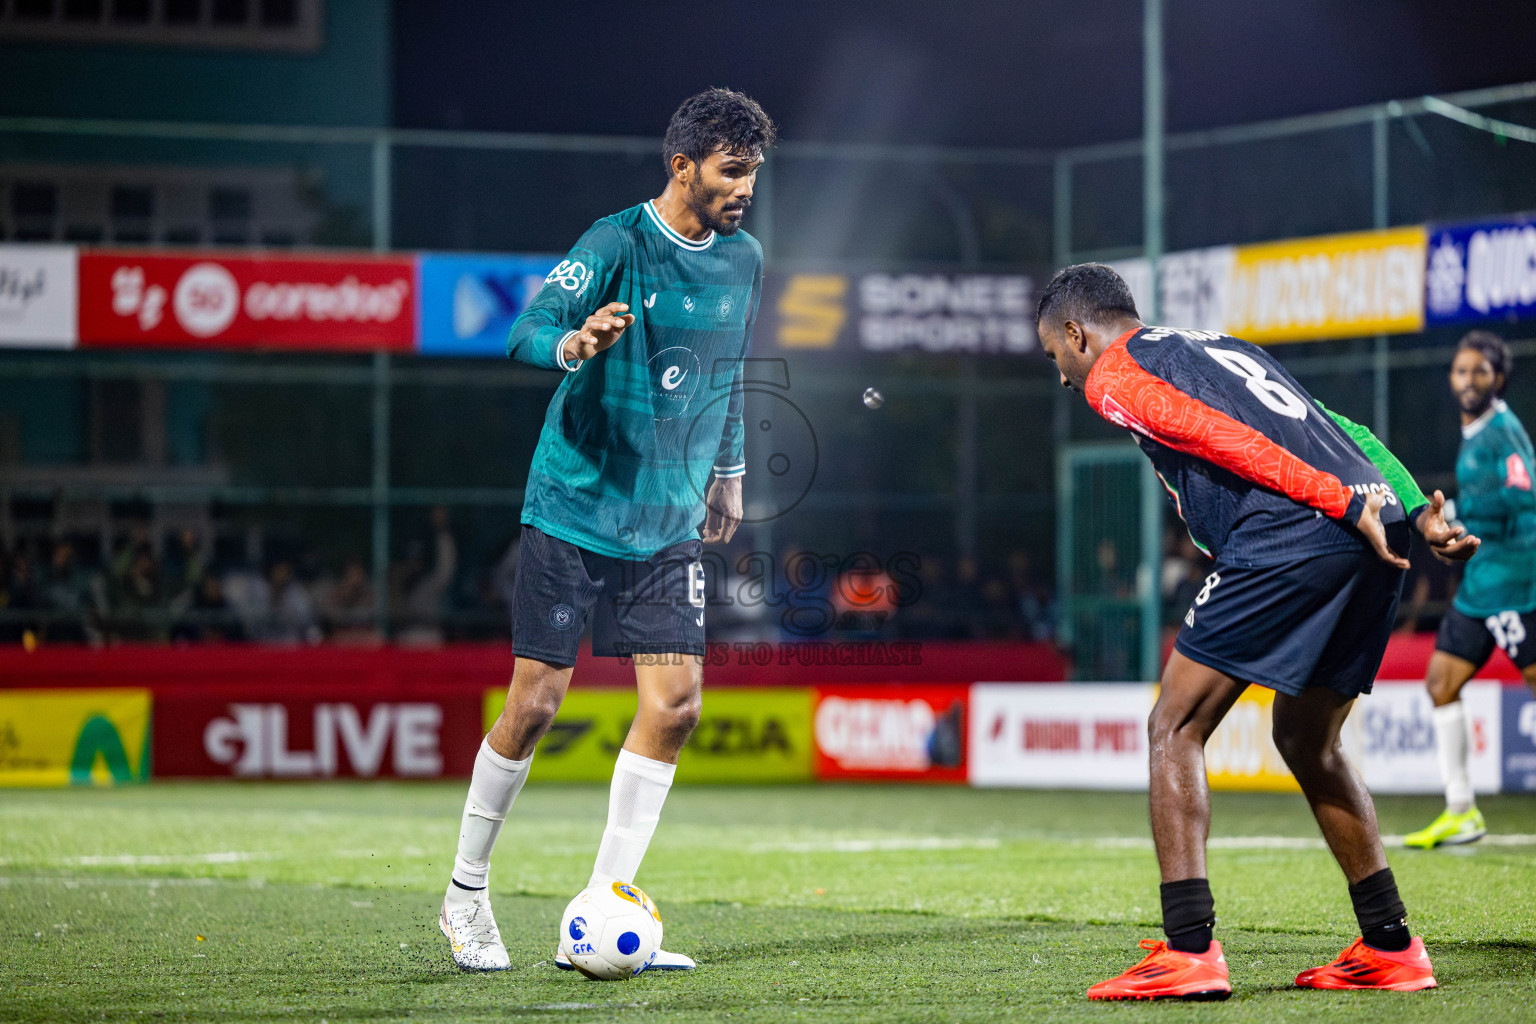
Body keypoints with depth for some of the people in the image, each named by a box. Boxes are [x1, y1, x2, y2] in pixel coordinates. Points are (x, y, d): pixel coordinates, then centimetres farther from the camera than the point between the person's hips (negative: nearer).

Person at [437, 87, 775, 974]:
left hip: (669, 526, 5)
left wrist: (729, 472, 27)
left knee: (676, 702, -7)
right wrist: (573, 343, -43)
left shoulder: (744, 260, 7)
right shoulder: (618, 244, -12)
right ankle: (466, 893, 16)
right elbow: (527, 332, -22)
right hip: (574, 509, -5)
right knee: (537, 703, -3)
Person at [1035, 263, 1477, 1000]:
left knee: (1174, 730, -1)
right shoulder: (1219, 347, 33)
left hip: (1289, 542, -8)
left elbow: (1225, 440, -8)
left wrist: (1345, 504, -14)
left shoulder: (1112, 375, 7)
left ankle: (1188, 951, -10)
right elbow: (1338, 435, 24)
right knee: (1307, 742, 22)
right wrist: (1417, 513, 16)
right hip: (1372, 532, 8)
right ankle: (1390, 949, 22)